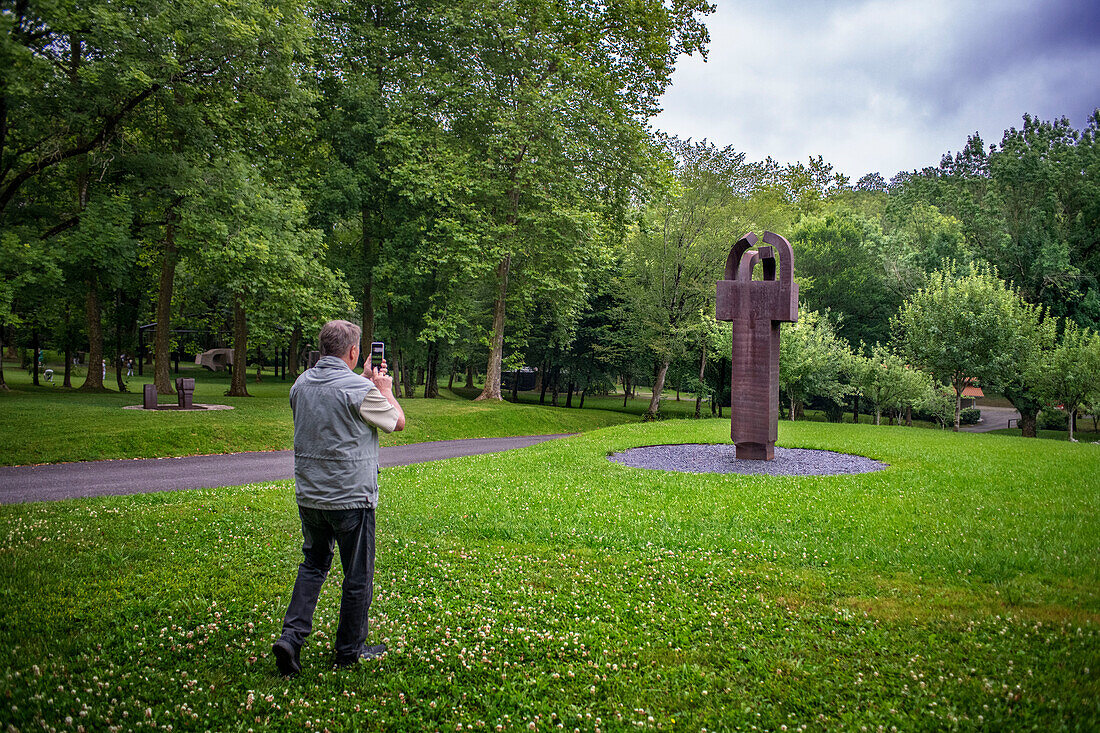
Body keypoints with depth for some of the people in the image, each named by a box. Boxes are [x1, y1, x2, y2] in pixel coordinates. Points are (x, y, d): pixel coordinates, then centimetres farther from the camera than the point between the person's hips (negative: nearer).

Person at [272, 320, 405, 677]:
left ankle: (291, 636, 9)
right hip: (351, 498, -6)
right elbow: (398, 422, -3)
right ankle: (350, 650, 22)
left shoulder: (301, 384, 3)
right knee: (357, 576, 9)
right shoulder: (360, 390, -17)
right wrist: (384, 389, 11)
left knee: (313, 564, 21)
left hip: (308, 496, 6)